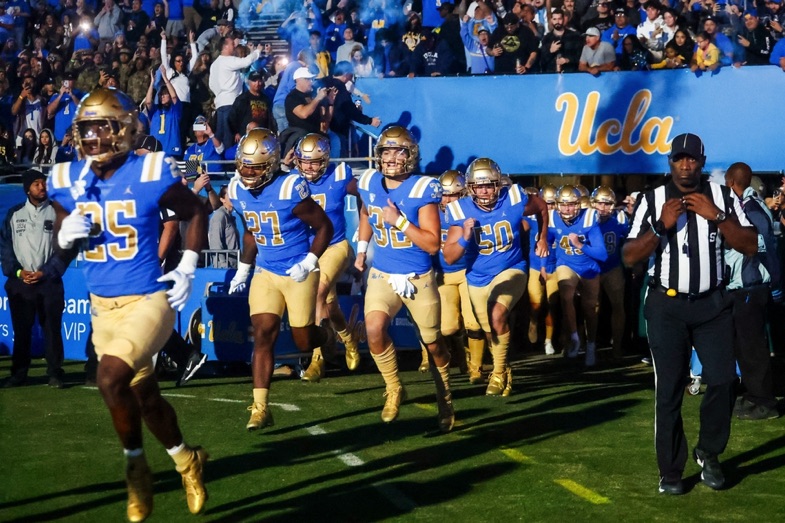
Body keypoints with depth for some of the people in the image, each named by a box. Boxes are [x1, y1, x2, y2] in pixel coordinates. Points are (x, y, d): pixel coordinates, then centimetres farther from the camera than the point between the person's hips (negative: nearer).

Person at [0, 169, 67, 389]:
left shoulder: (56, 213, 3)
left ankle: (54, 373, 2)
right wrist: (18, 271, -6)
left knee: (52, 328, -3)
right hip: (19, 282, 2)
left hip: (49, 281, -2)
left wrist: (44, 272, -9)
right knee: (21, 330, 4)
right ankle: (18, 373, 10)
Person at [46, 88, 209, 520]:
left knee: (111, 379, -25)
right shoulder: (67, 180, -1)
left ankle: (135, 464, 1)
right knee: (143, 395, 15)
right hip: (102, 307, 6)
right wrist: (65, 236, -11)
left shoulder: (151, 174, -12)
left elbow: (195, 213, 5)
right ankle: (186, 461, 40)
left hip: (148, 300, -5)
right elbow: (61, 238, 12)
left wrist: (187, 269, 0)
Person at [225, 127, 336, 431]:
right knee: (263, 335, -7)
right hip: (265, 273, 5)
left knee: (304, 342, 5)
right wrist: (243, 269, 17)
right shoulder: (238, 190, -2)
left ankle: (327, 337, 42)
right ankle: (260, 408, -7)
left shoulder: (289, 189, -22)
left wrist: (309, 263, -19)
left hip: (298, 274, -4)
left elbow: (324, 227, -12)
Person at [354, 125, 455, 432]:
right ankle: (393, 389, 0)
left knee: (433, 344, 11)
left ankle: (445, 401, 36)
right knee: (374, 330, -23)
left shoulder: (422, 190, -17)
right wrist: (362, 249, 18)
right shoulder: (369, 184, -2)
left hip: (418, 278, -3)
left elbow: (432, 244, -19)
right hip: (382, 275, 3)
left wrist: (399, 221, -25)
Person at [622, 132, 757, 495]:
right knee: (669, 390, 1)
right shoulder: (651, 201, 0)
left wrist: (716, 216, -14)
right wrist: (661, 226, -15)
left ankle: (709, 454, 16)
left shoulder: (722, 197, 4)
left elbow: (750, 246, -3)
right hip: (667, 305, -1)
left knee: (723, 380, -7)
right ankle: (670, 471, 10)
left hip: (713, 304, 1)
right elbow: (630, 257, -3)